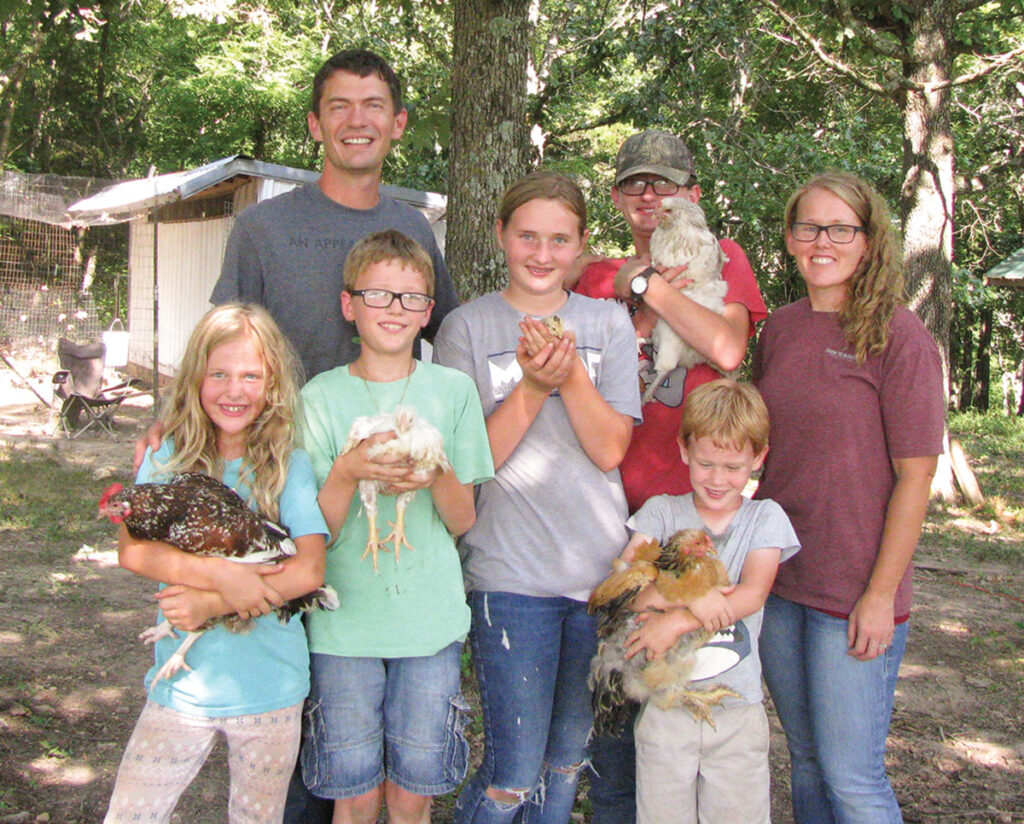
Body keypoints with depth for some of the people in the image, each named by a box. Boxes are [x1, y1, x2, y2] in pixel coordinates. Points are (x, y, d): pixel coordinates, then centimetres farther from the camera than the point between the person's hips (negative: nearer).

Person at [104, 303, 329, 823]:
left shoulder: (288, 465, -6)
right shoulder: (169, 456, -2)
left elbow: (309, 571, -14)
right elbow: (132, 550, -14)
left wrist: (211, 603, -19)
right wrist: (220, 574, -26)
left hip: (270, 687, 0)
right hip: (184, 682, 1)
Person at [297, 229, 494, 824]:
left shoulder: (453, 390, 2)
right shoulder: (321, 397, -1)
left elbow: (463, 521, 3)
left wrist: (438, 477, -17)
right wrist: (348, 473, -21)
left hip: (432, 619, 1)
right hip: (344, 619, -1)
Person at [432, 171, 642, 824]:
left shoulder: (609, 323, 6)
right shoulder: (467, 327, 0)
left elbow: (610, 450, -4)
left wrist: (570, 371, -17)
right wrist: (532, 384, -17)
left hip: (601, 569, 3)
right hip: (511, 573, -3)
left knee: (569, 759, 15)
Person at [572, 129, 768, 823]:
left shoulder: (720, 260, 7)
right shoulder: (598, 278, 14)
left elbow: (726, 349, -12)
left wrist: (648, 284, -6)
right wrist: (644, 307, -6)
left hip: (693, 499, -2)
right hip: (614, 503, 2)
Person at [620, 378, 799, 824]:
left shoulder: (765, 517, 3)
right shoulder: (661, 511, 3)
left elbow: (753, 593, -11)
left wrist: (677, 620, -21)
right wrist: (688, 596, -24)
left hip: (738, 708, 0)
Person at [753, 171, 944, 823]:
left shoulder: (899, 336, -10)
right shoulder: (781, 329, 6)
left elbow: (915, 475, -11)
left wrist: (882, 594, -14)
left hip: (855, 596, -5)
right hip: (778, 582, 6)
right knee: (805, 762, 17)